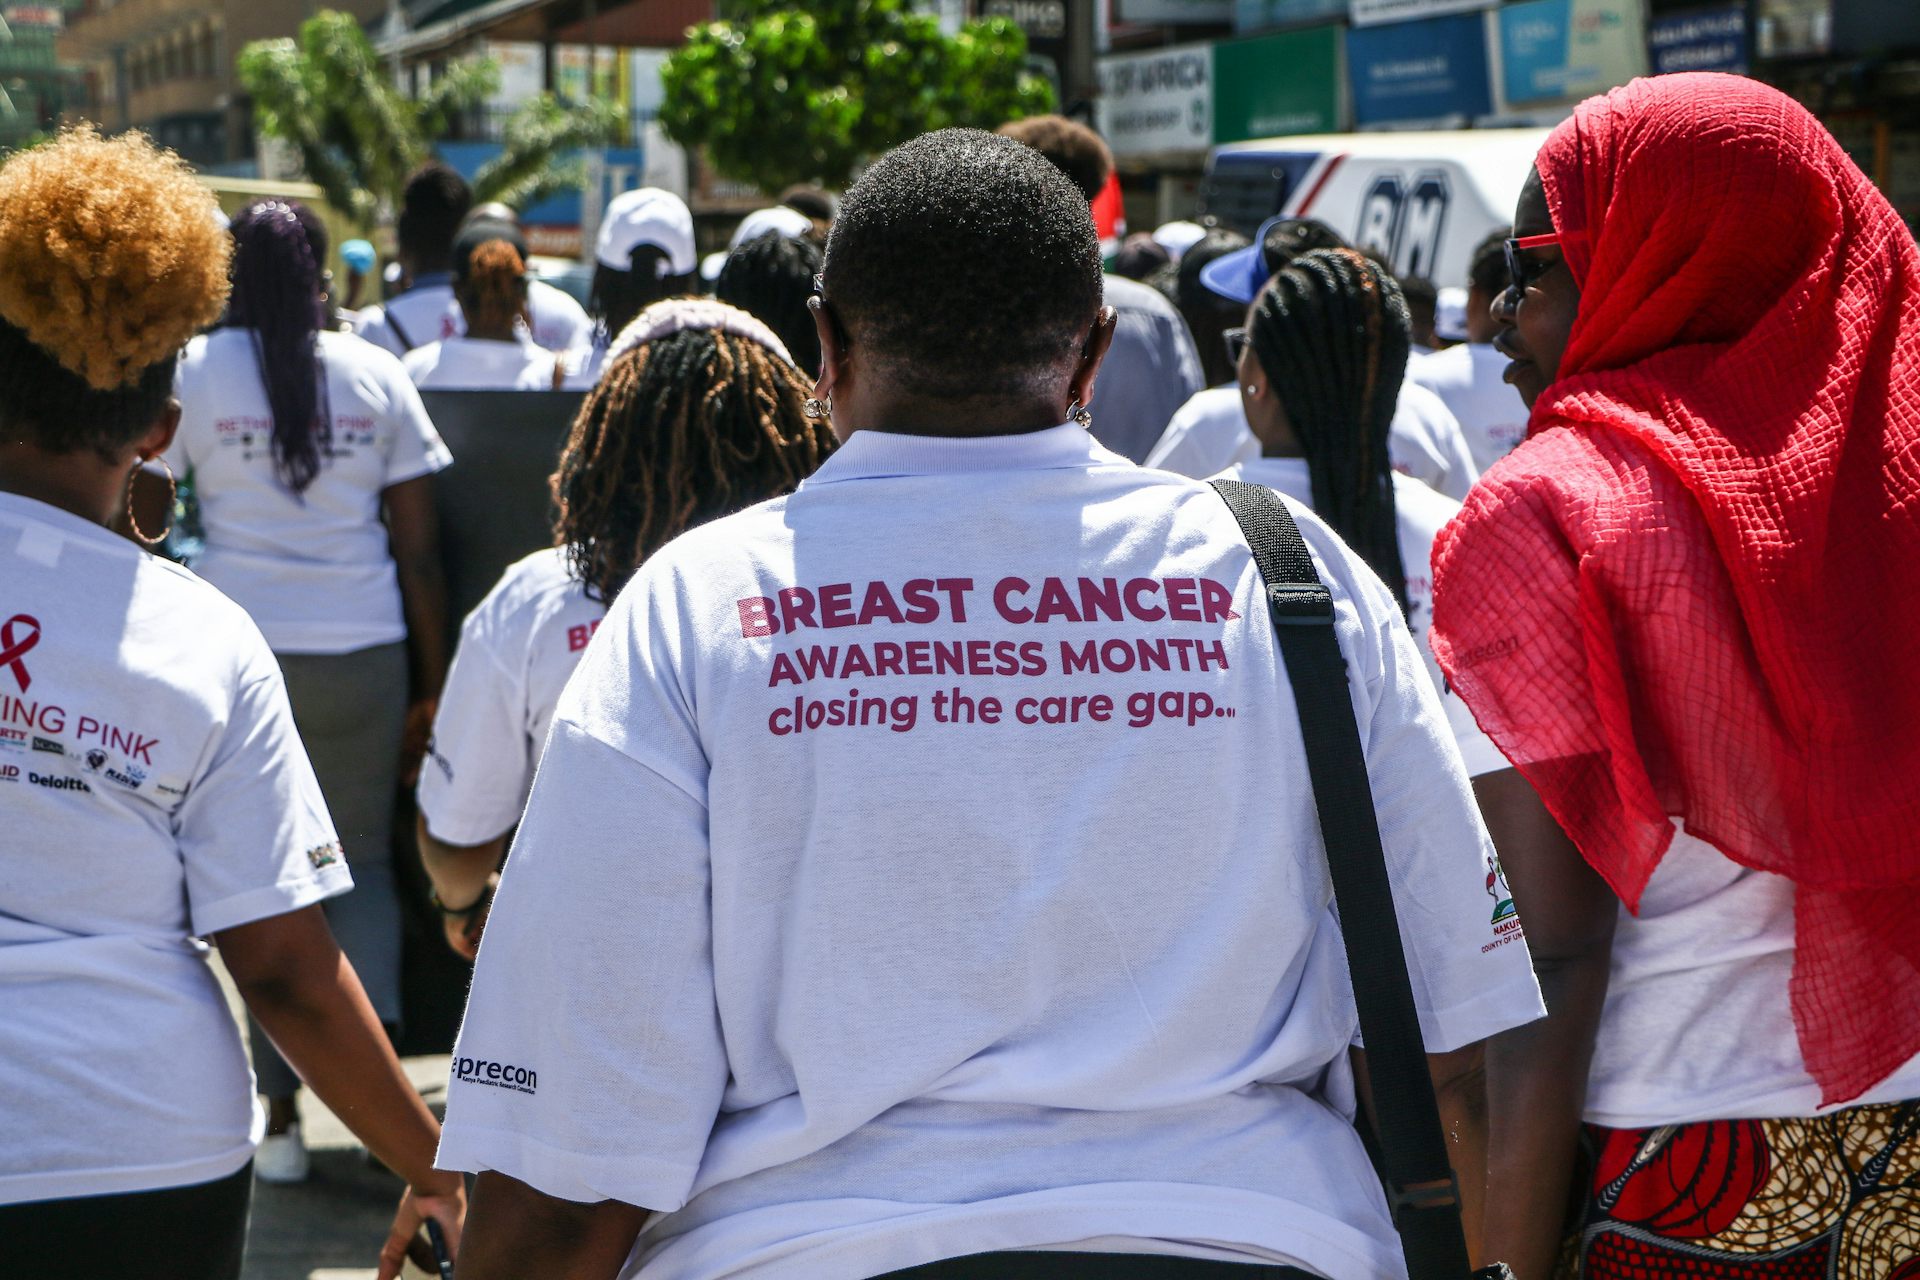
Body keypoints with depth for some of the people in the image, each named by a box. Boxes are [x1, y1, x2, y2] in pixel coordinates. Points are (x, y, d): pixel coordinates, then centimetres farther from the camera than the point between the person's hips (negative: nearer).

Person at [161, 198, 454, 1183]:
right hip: (360, 652, 1)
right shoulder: (376, 374, 4)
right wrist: (433, 684, 8)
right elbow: (420, 550, 4)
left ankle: (282, 1114, 10)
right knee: (361, 860, 14)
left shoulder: (192, 371, 0)